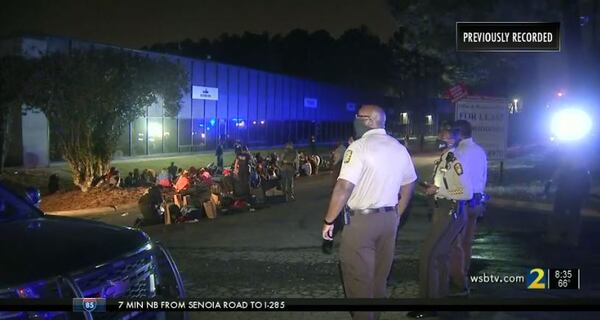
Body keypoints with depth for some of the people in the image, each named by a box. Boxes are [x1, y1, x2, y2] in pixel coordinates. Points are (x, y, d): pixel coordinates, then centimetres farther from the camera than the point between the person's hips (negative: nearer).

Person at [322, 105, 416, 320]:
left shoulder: (359, 146, -15)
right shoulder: (399, 148, 8)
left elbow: (344, 188, -23)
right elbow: (408, 186, 16)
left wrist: (328, 221, -14)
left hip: (361, 220, -7)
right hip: (389, 219, 7)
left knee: (358, 278, 3)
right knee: (379, 276, 18)